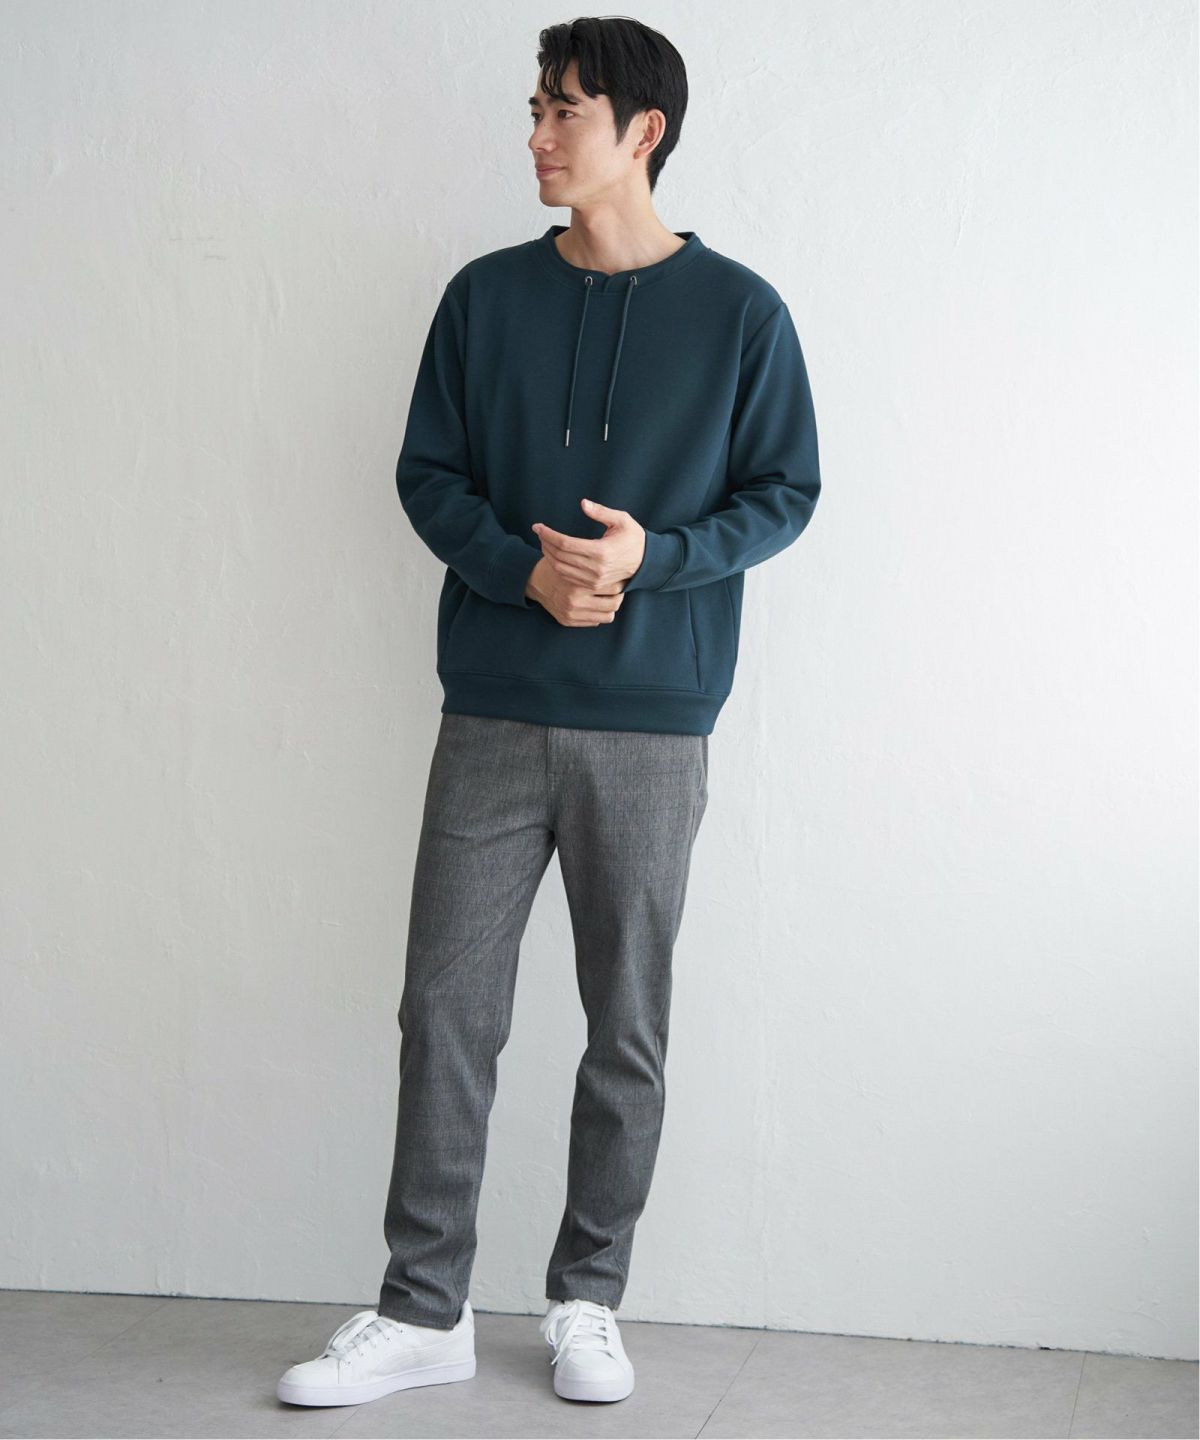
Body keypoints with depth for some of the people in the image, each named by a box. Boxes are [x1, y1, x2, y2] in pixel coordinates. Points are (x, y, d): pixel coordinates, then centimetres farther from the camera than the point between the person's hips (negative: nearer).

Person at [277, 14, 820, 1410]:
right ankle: (424, 1309, 13)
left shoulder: (738, 312, 0)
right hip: (493, 716, 2)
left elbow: (784, 492, 3)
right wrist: (523, 567, -11)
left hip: (651, 728, -2)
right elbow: (427, 474, 8)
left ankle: (587, 1300, 22)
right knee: (446, 1011, 2)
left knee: (628, 1028, 6)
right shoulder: (487, 297, 7)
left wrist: (651, 555, -15)